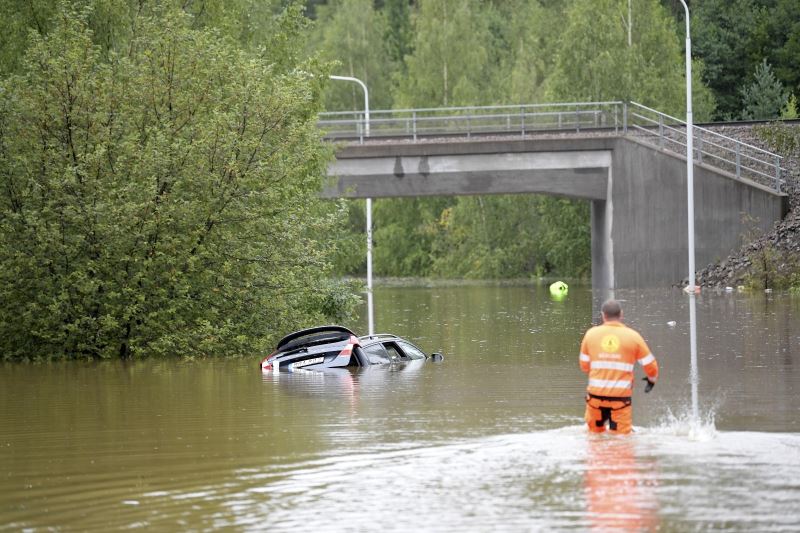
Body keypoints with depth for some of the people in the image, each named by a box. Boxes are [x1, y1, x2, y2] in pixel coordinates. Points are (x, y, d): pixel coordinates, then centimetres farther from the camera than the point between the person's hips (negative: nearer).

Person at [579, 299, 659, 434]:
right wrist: (652, 379, 28)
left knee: (596, 433, 17)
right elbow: (650, 365, 5)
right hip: (621, 397, -2)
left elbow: (584, 366, 13)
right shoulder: (633, 336, -1)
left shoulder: (591, 333, 4)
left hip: (596, 394, 2)